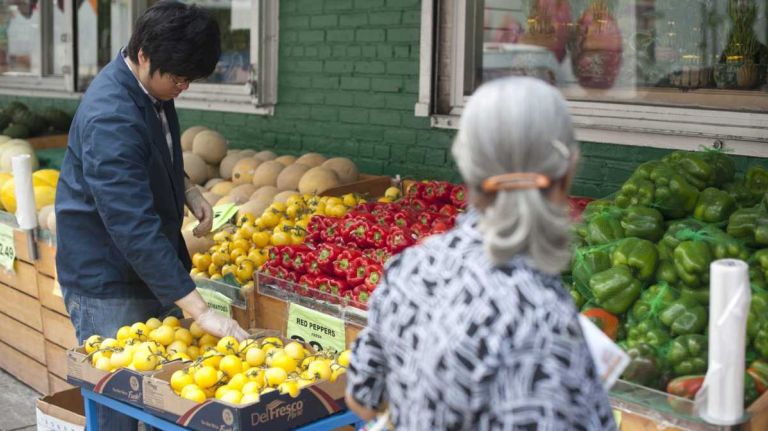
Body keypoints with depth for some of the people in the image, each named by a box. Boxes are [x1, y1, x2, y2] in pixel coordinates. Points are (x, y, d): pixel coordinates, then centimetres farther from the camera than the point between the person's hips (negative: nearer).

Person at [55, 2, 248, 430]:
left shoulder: (152, 89, 0)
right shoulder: (109, 119, -28)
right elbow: (136, 229, -34)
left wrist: (189, 190, 1)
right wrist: (201, 311, -36)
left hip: (153, 268, 9)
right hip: (108, 285, -8)